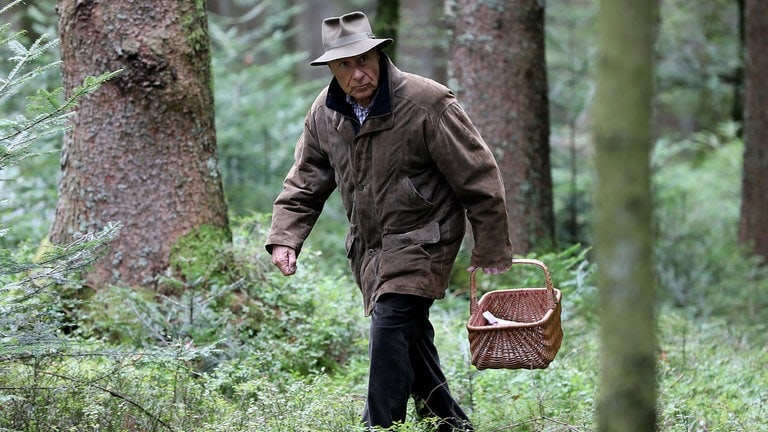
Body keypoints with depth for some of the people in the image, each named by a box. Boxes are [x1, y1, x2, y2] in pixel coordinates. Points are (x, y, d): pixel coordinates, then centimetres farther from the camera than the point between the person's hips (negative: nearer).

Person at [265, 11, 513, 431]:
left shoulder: (427, 103, -19)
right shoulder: (325, 113, -2)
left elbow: (478, 176, -13)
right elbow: (304, 183, 8)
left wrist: (491, 249, -9)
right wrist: (284, 238, -8)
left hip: (421, 239, -6)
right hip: (368, 246, 6)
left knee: (390, 326, -20)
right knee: (410, 337, 12)